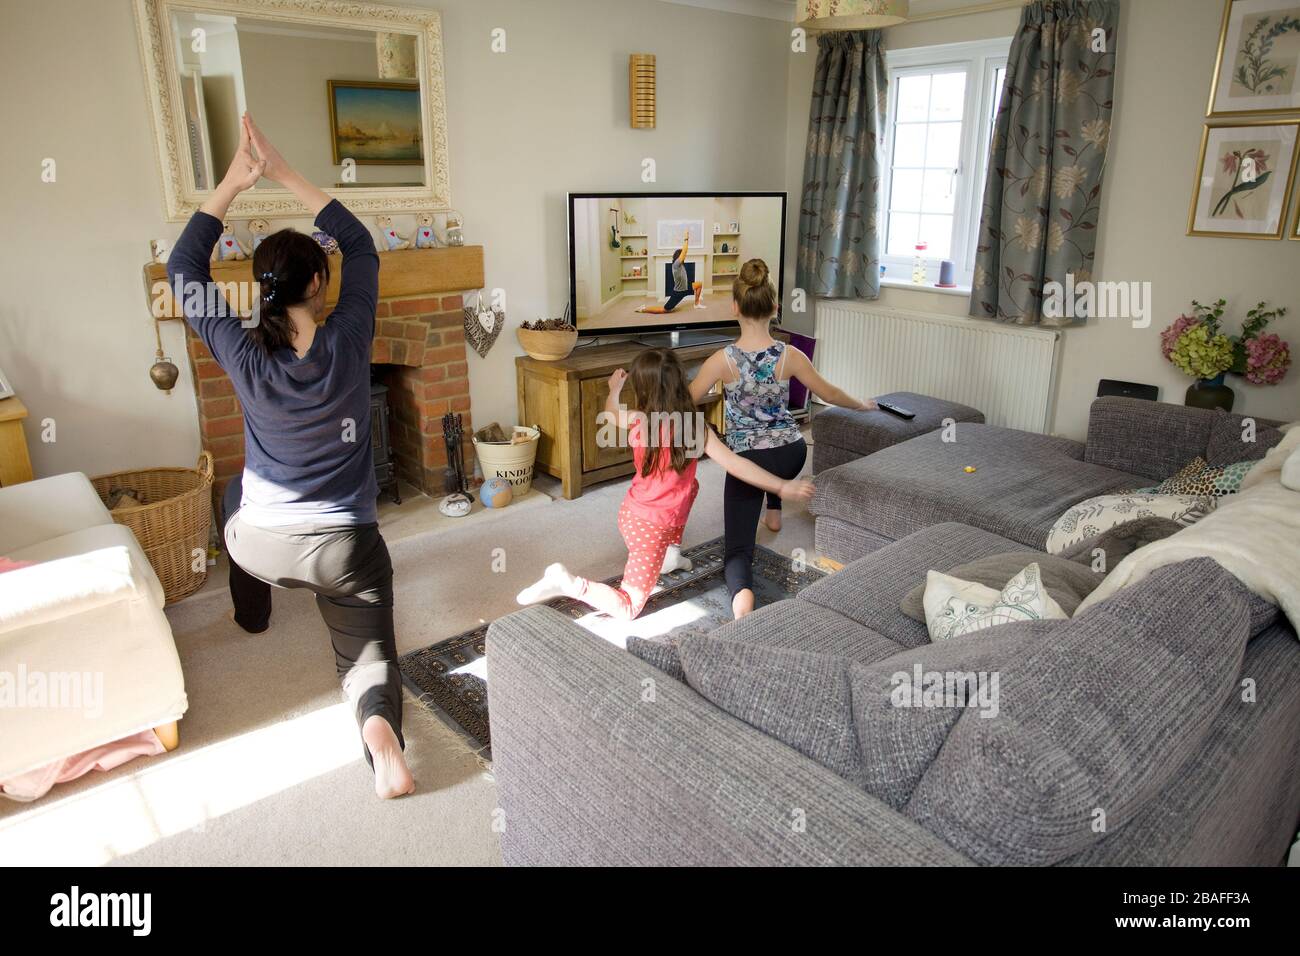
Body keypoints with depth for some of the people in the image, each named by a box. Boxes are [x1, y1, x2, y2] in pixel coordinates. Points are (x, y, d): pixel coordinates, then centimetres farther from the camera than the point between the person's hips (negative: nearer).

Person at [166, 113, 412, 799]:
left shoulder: (244, 355, -14)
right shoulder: (348, 341, -15)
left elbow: (184, 271, 1)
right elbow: (360, 246, -1)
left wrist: (233, 182, -3)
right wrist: (283, 173, -1)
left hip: (261, 543, 2)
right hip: (344, 544, -2)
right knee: (368, 654, 10)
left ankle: (252, 614, 57)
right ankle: (379, 725, -25)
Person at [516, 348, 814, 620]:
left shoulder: (638, 421, -8)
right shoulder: (696, 427, -21)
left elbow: (611, 413, 15)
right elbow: (736, 465, -24)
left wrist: (614, 388, 35)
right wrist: (783, 487, -19)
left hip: (631, 513, 6)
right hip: (653, 528, -6)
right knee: (629, 608, 5)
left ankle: (671, 554, 36)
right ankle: (567, 583, -10)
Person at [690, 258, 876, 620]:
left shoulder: (723, 360, -15)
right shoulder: (790, 356, -9)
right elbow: (828, 393, 6)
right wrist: (862, 405, 26)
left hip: (746, 459, -3)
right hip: (792, 455, 3)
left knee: (738, 546, 0)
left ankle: (742, 593, -31)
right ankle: (774, 513, 54)